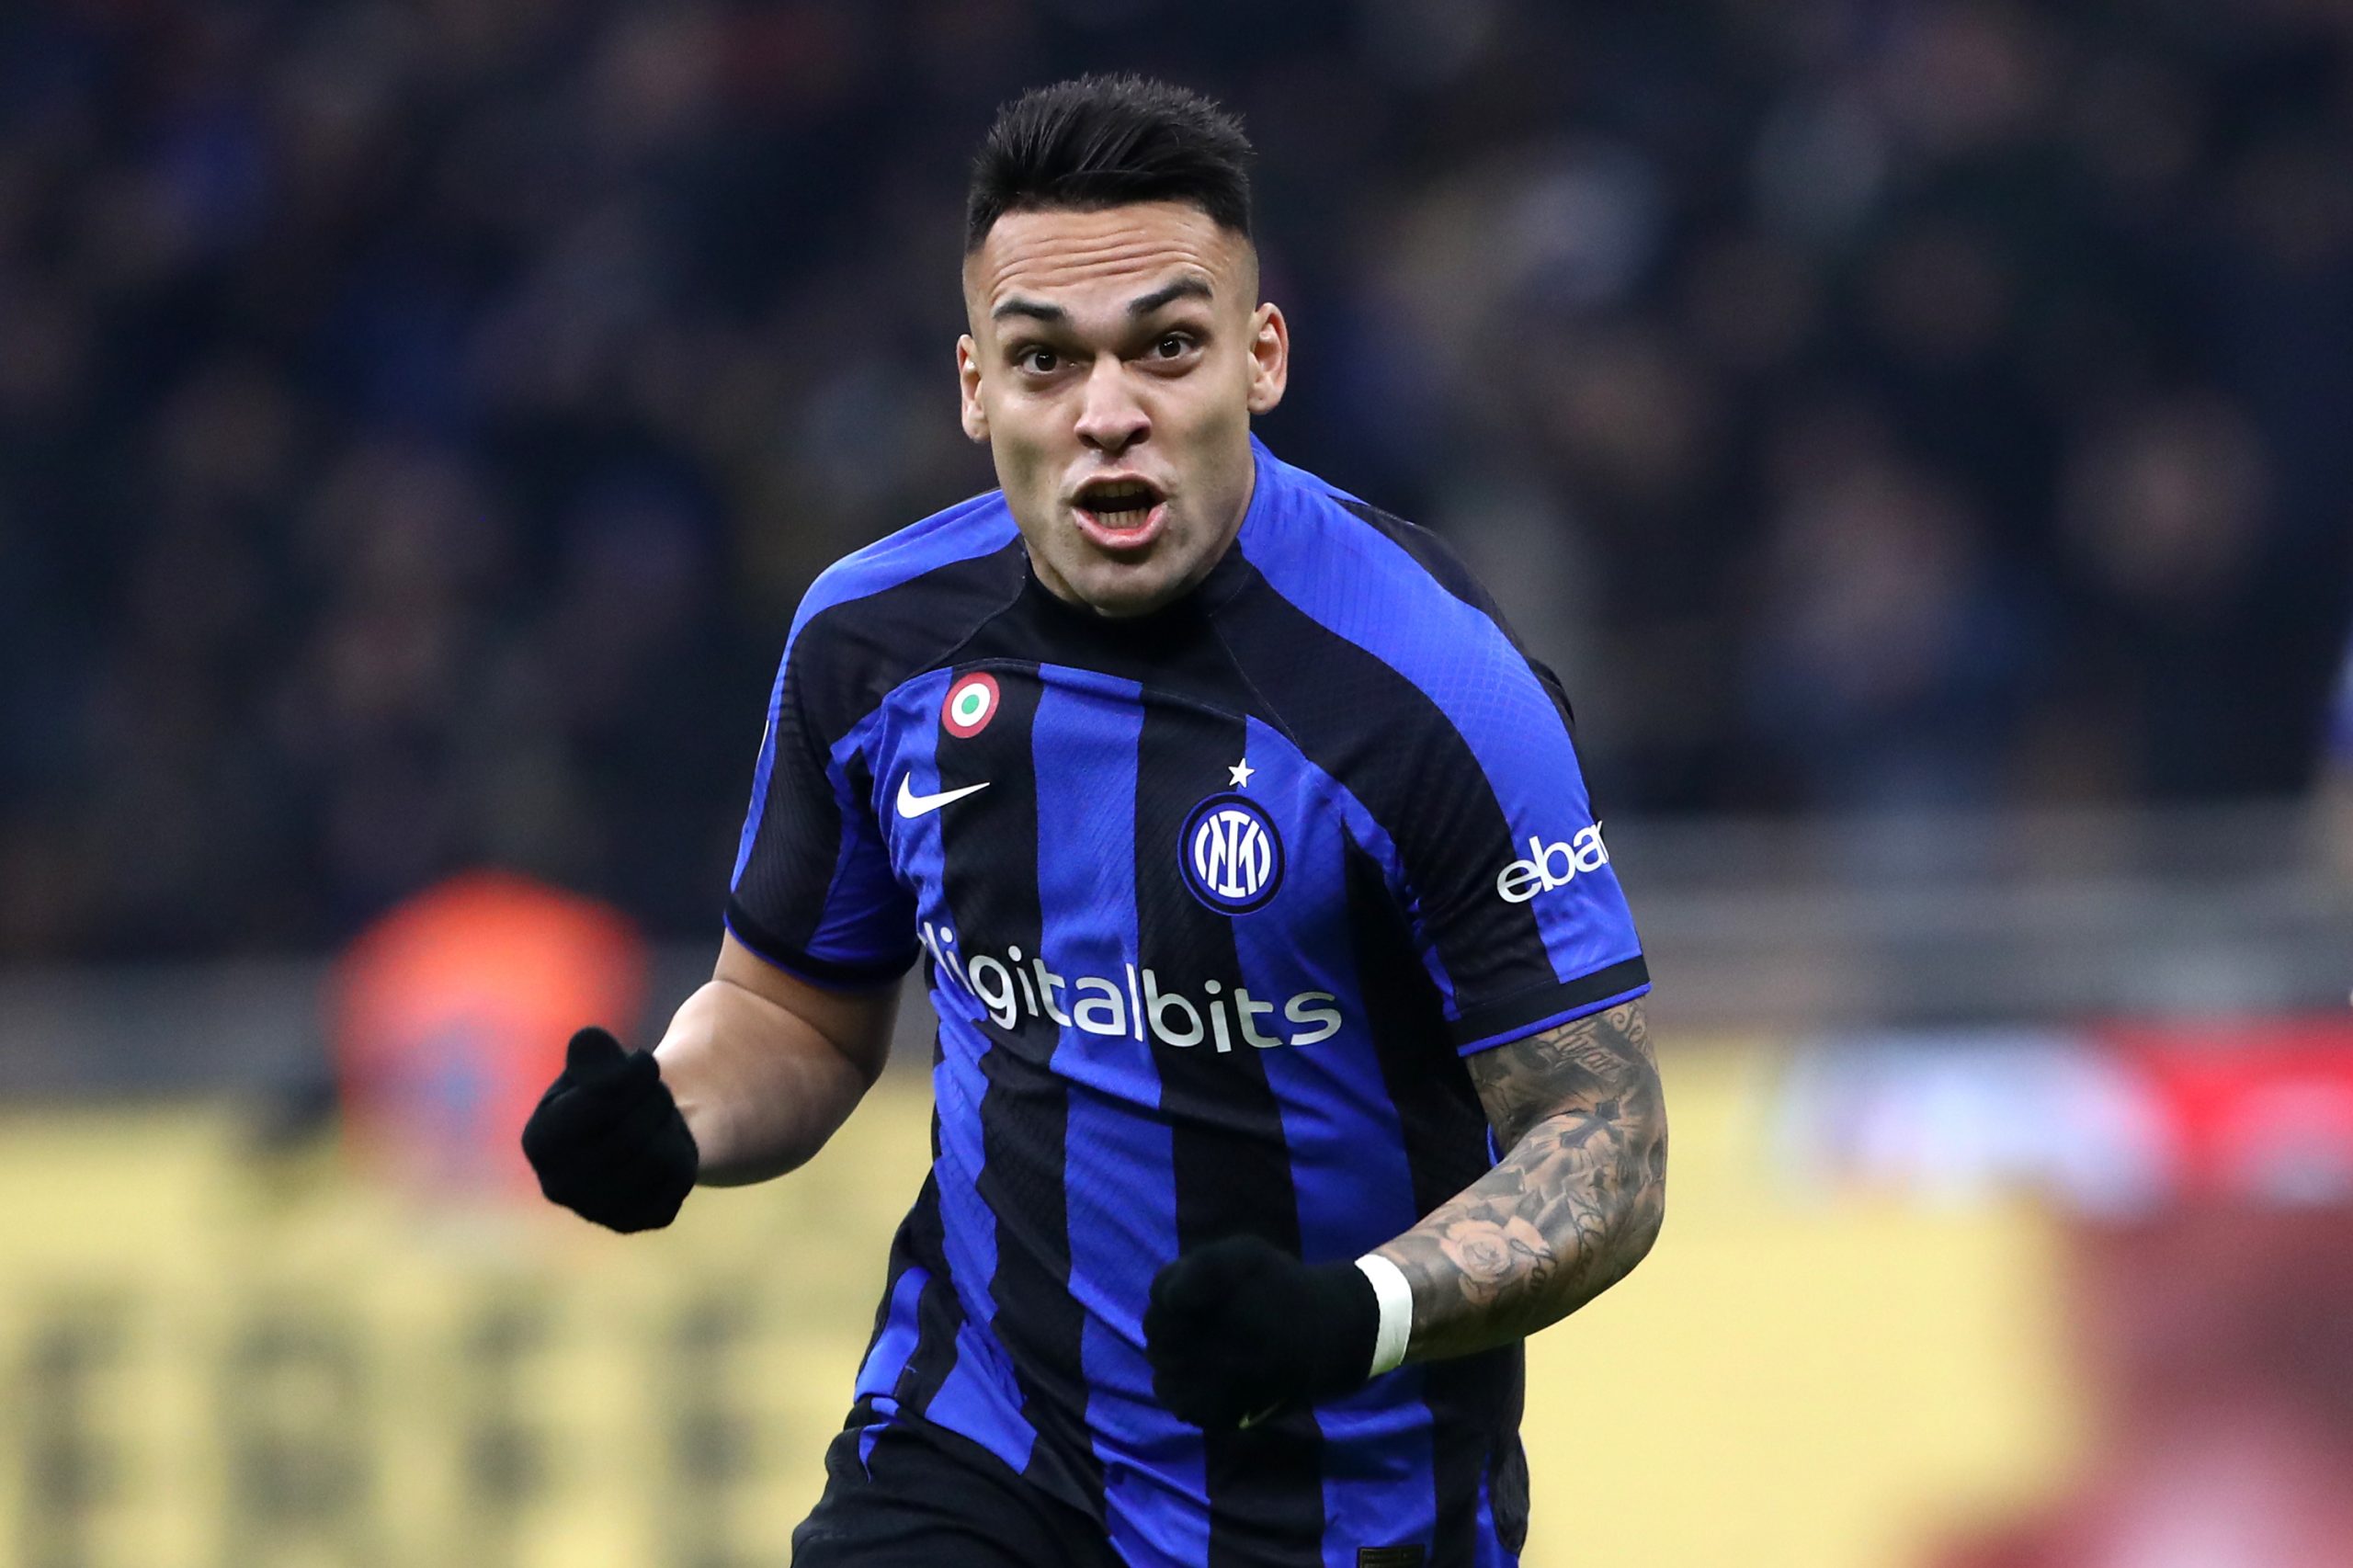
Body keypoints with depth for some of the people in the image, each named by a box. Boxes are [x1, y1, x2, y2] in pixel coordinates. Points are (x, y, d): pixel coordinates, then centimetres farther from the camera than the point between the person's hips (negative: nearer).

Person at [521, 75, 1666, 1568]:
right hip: (974, 1447, 3)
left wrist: (1364, 1314, -35)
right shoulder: (876, 636, -3)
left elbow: (1605, 1138, -17)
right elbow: (796, 1009, 13)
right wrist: (668, 1131, -10)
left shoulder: (1433, 683, -18)